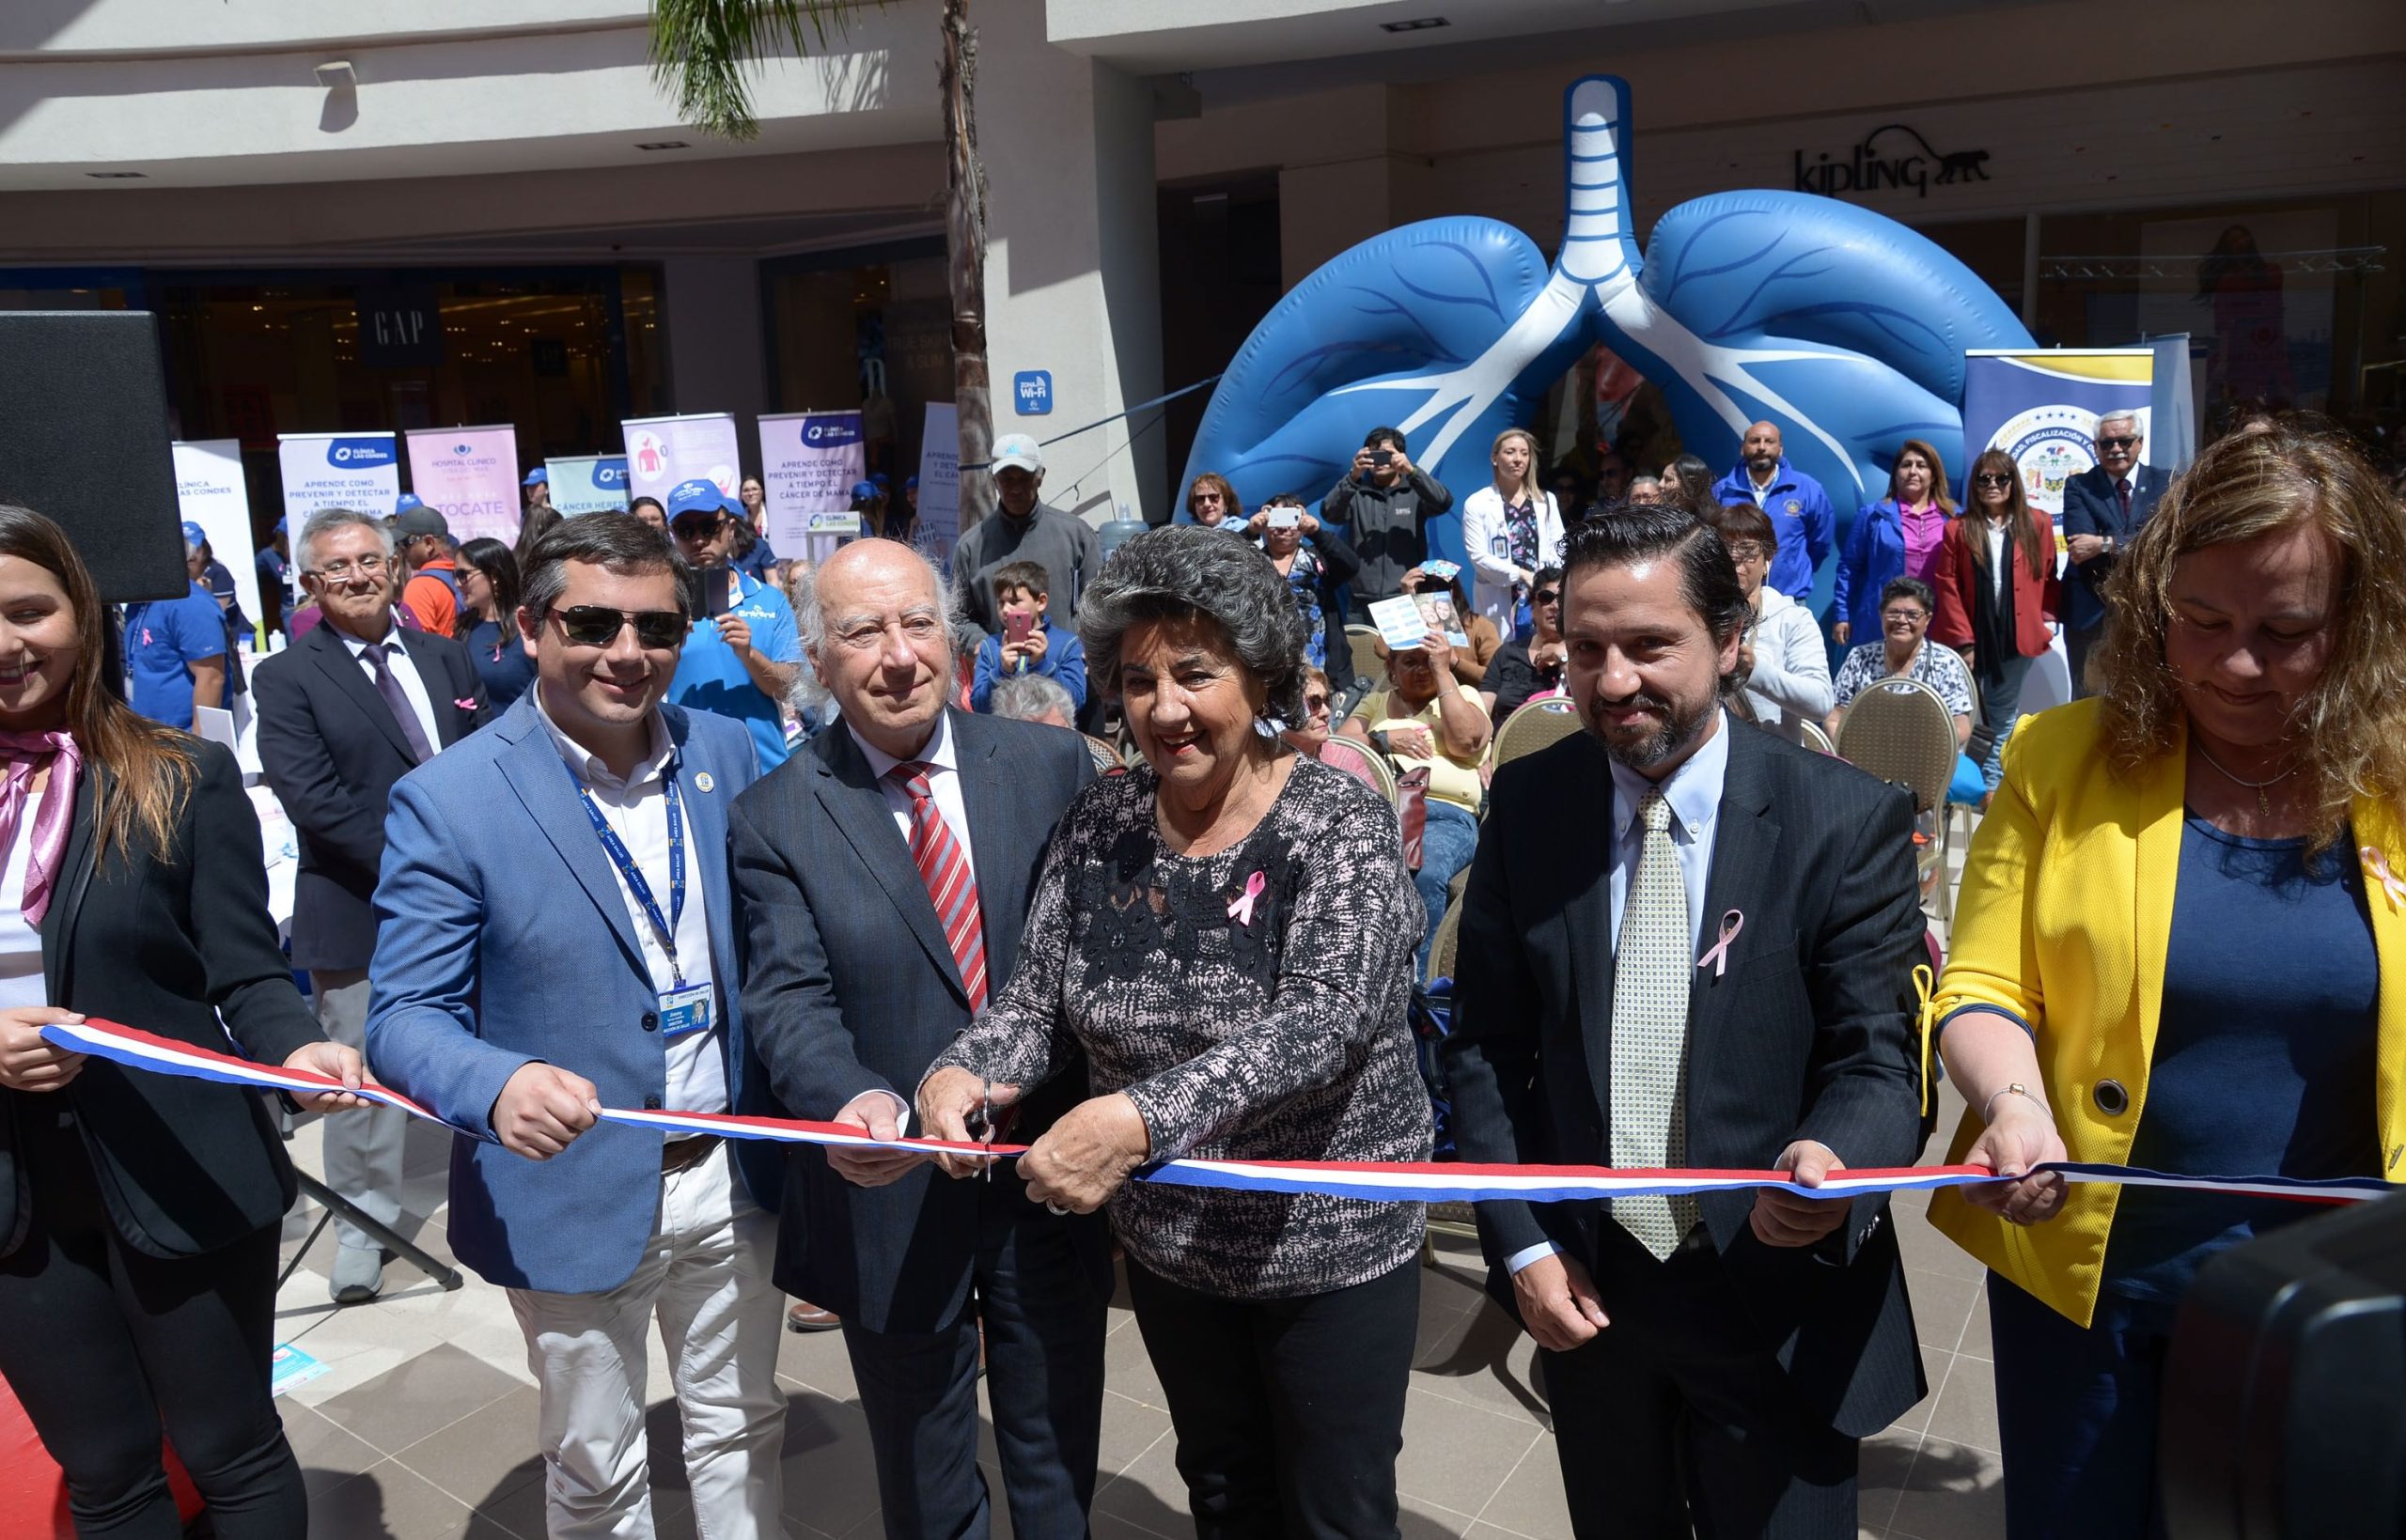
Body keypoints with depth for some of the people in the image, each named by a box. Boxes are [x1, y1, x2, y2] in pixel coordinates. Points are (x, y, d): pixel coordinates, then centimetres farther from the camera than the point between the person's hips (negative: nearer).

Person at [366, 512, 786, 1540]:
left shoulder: (726, 753, -2)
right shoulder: (447, 801, -15)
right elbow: (406, 1015, -14)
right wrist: (499, 1086, -34)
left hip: (732, 1176, 4)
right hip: (575, 1197, -3)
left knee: (742, 1432, 22)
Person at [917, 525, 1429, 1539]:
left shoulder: (1340, 824, -18)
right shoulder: (1096, 826, -4)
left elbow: (1323, 1021, -30)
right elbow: (1036, 999, -3)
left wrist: (1140, 1117, -43)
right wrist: (962, 1073, -25)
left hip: (1330, 1244, -4)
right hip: (1167, 1244, 4)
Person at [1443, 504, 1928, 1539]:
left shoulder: (1849, 820, -12)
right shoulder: (1526, 804, -4)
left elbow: (1878, 1057, -10)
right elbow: (1484, 1044, 1)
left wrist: (1829, 1161, -31)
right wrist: (1521, 1245, -5)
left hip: (1780, 1306, -2)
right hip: (1585, 1291, 3)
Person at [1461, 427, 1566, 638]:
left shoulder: (1546, 500, 15)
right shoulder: (1477, 503, 1)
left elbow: (1559, 548, 7)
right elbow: (1478, 556, -7)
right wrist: (1522, 575, -14)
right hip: (1499, 603, -3)